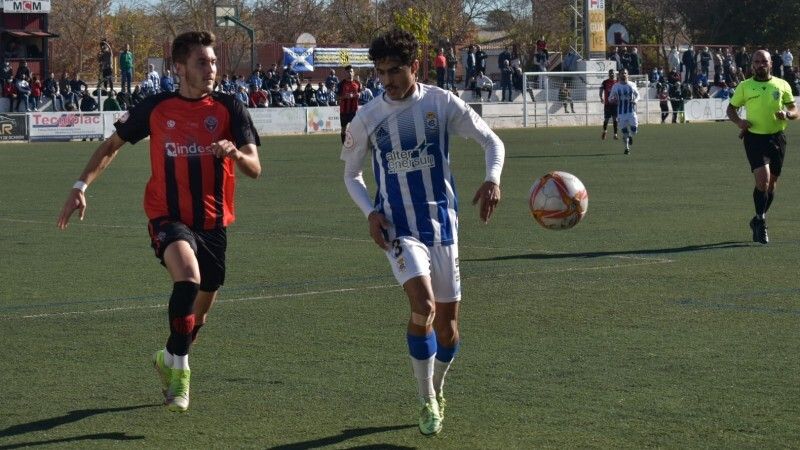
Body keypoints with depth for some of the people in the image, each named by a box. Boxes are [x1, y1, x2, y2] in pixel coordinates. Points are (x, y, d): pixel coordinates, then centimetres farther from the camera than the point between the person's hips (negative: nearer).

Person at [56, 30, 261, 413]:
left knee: (201, 307, 14)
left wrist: (236, 154, -33)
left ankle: (169, 359, 44)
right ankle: (178, 365, -19)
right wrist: (81, 186, 0)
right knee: (188, 276, -32)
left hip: (213, 223, 3)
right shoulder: (155, 108, -3)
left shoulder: (229, 109, -4)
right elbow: (113, 144, 11)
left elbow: (254, 169, -10)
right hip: (168, 218, -3)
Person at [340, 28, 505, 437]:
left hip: (442, 223, 2)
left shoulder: (442, 103, -4)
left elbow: (492, 141, 3)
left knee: (448, 320, 8)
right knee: (423, 306, -23)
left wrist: (492, 179, -17)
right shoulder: (367, 119, -3)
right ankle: (427, 402, -10)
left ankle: (437, 389, 35)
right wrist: (370, 212, -7)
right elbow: (351, 174, 11)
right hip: (398, 229, -2)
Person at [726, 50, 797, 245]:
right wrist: (739, 121, -8)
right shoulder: (744, 87, 3)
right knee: (763, 179, -18)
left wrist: (787, 114, -13)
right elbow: (731, 109, 13)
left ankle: (758, 221, 28)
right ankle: (760, 221, -5)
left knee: (771, 183, 10)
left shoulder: (782, 85, 6)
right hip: (755, 137, -2)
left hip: (777, 138, 3)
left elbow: (795, 110, 10)